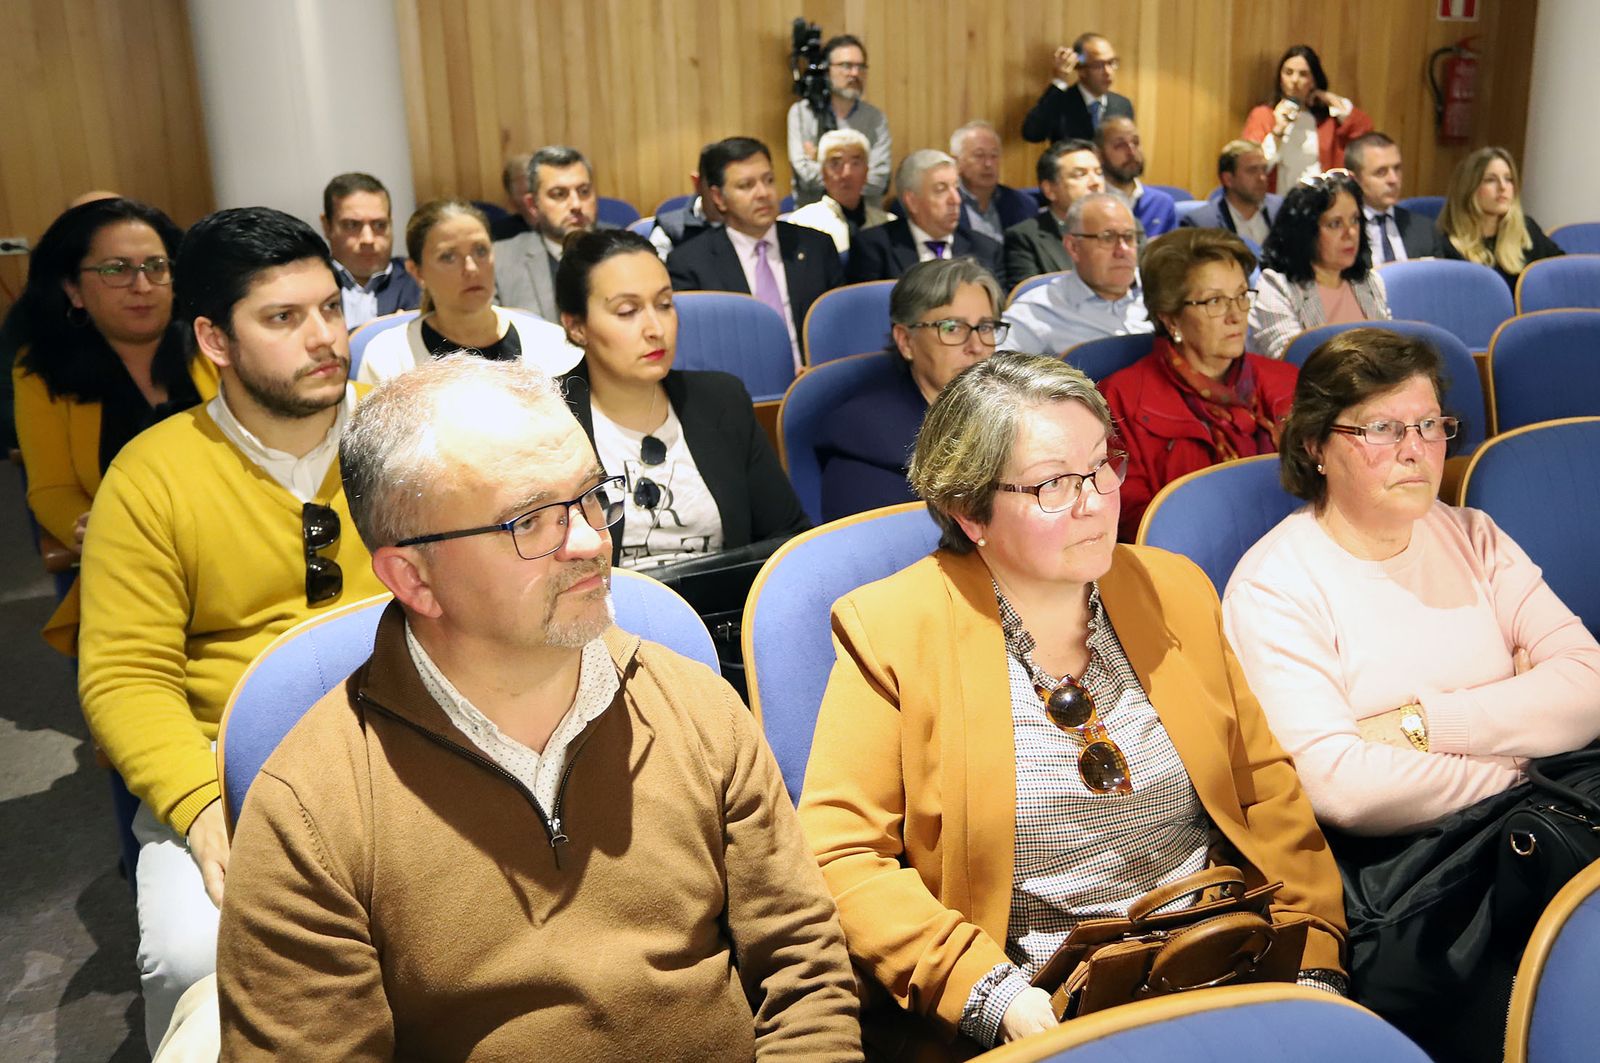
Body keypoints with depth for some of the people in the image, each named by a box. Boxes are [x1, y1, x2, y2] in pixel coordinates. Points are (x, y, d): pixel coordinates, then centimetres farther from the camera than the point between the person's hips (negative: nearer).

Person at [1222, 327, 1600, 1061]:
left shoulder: (1471, 538, 12)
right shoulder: (1273, 585, -7)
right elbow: (1343, 787, -18)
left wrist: (1426, 722, -13)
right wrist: (1514, 745, -6)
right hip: (1386, 868, -5)